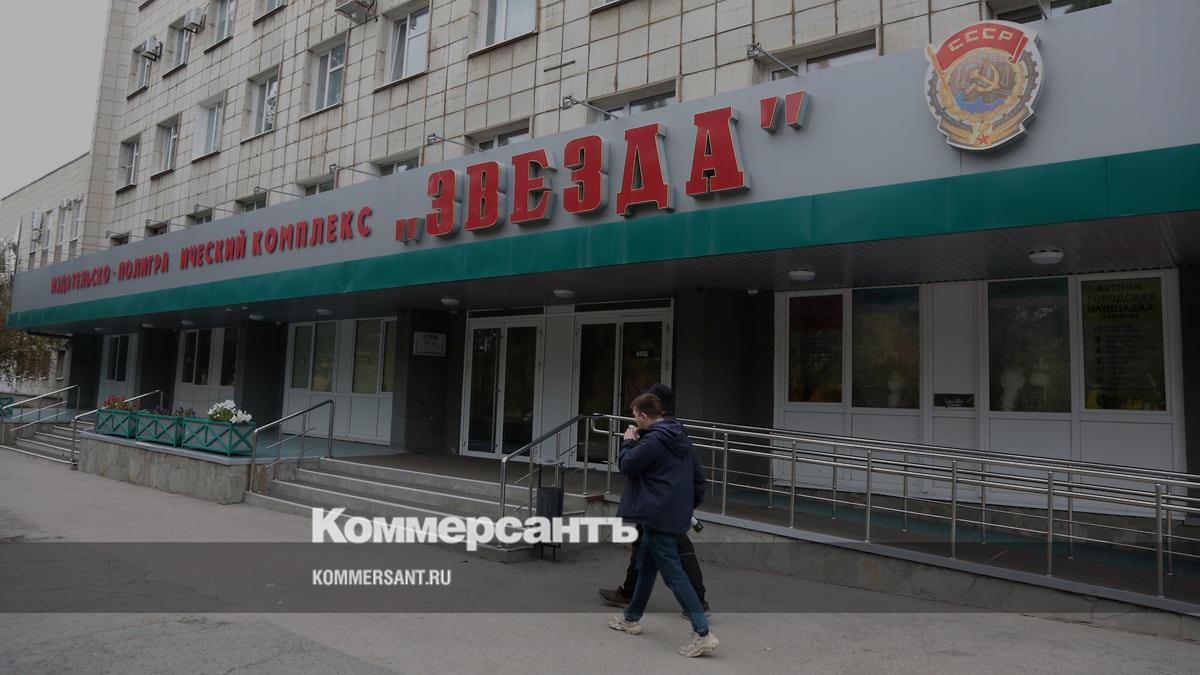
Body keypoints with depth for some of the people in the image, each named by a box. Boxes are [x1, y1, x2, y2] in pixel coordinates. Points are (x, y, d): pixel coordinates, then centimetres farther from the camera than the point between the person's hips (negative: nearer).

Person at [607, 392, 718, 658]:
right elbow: (697, 476, 14)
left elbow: (627, 465, -11)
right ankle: (632, 618, 35)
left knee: (673, 573, -7)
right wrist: (693, 504, 22)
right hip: (677, 514, 10)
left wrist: (628, 442, 4)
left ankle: (703, 633, -8)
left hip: (658, 516, -10)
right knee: (646, 566, 22)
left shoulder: (653, 440, -17)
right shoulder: (681, 438, 11)